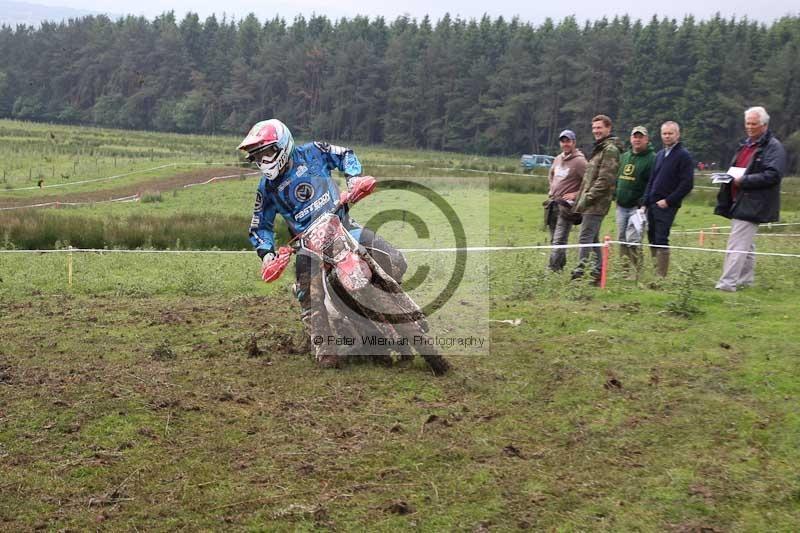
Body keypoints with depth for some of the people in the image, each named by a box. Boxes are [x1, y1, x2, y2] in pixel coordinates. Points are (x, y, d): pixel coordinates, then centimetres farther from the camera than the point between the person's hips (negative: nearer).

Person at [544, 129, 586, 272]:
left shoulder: (579, 161, -10)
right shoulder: (558, 159, 13)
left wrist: (576, 194, -14)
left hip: (566, 205, -8)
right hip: (553, 203, 8)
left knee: (559, 240, -13)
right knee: (554, 240, 12)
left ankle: (553, 268, -16)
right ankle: (560, 266, 22)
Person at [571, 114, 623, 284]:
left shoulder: (610, 150, -10)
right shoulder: (598, 149, 21)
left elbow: (605, 179, -18)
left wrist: (587, 198, -19)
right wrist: (581, 198, 17)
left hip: (597, 203, -10)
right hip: (591, 203, 10)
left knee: (585, 237, -12)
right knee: (593, 238, 12)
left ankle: (579, 272, -12)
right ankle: (597, 271, 18)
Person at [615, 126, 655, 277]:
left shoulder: (652, 158, -6)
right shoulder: (624, 157, 16)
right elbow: (616, 178, 24)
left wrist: (644, 202, -20)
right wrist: (614, 194, 11)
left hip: (637, 207, -7)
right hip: (621, 206, 7)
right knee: (622, 240, 10)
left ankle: (635, 273, -7)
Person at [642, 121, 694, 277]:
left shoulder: (684, 156, -5)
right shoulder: (660, 154, 17)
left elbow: (687, 184, -11)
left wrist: (668, 201, -15)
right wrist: (645, 202, 12)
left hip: (667, 206, -7)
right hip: (652, 204, 7)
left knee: (661, 240, -10)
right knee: (652, 238, 8)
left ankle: (661, 276, -7)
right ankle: (656, 273, 16)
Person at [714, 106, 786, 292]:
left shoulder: (774, 147, -9)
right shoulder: (745, 145, 18)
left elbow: (773, 175, -19)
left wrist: (743, 181, -21)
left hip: (753, 205, -9)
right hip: (739, 202, 9)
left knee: (737, 245, -13)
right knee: (746, 244, 17)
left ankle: (727, 283, -15)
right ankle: (746, 279, 26)